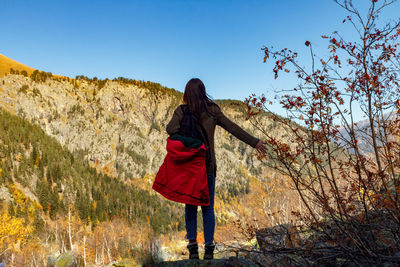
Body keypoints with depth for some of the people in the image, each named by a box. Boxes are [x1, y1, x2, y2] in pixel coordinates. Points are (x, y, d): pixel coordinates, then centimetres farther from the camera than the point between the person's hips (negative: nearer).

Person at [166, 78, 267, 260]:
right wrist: (254, 142, 9)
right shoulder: (212, 110, 0)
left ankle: (193, 246, 8)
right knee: (208, 208, 9)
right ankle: (209, 247, 6)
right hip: (208, 165, 0)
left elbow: (170, 129, -18)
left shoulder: (181, 111, -1)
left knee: (190, 207, 11)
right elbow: (233, 128, 2)